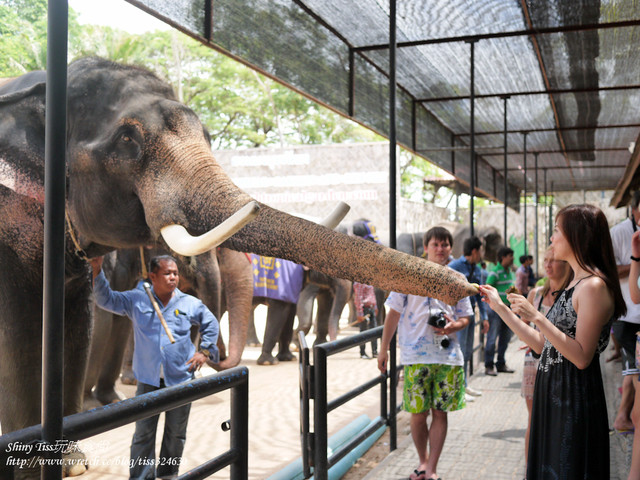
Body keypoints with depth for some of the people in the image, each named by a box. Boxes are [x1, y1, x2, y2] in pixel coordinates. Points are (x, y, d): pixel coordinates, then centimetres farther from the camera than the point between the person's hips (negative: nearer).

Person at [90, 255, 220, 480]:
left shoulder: (190, 303, 4)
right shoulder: (136, 300, 2)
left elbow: (211, 324, 17)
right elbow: (105, 299, 2)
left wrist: (204, 351, 6)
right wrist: (97, 270, -10)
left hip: (180, 379, 1)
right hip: (148, 379, -1)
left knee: (176, 433, 11)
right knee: (143, 432, 0)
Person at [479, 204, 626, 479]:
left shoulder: (594, 286, -16)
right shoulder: (574, 284, 14)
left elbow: (582, 357, -23)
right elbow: (541, 344, 13)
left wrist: (536, 317, -26)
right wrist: (499, 306, 16)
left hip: (574, 403, -9)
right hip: (552, 397, 9)